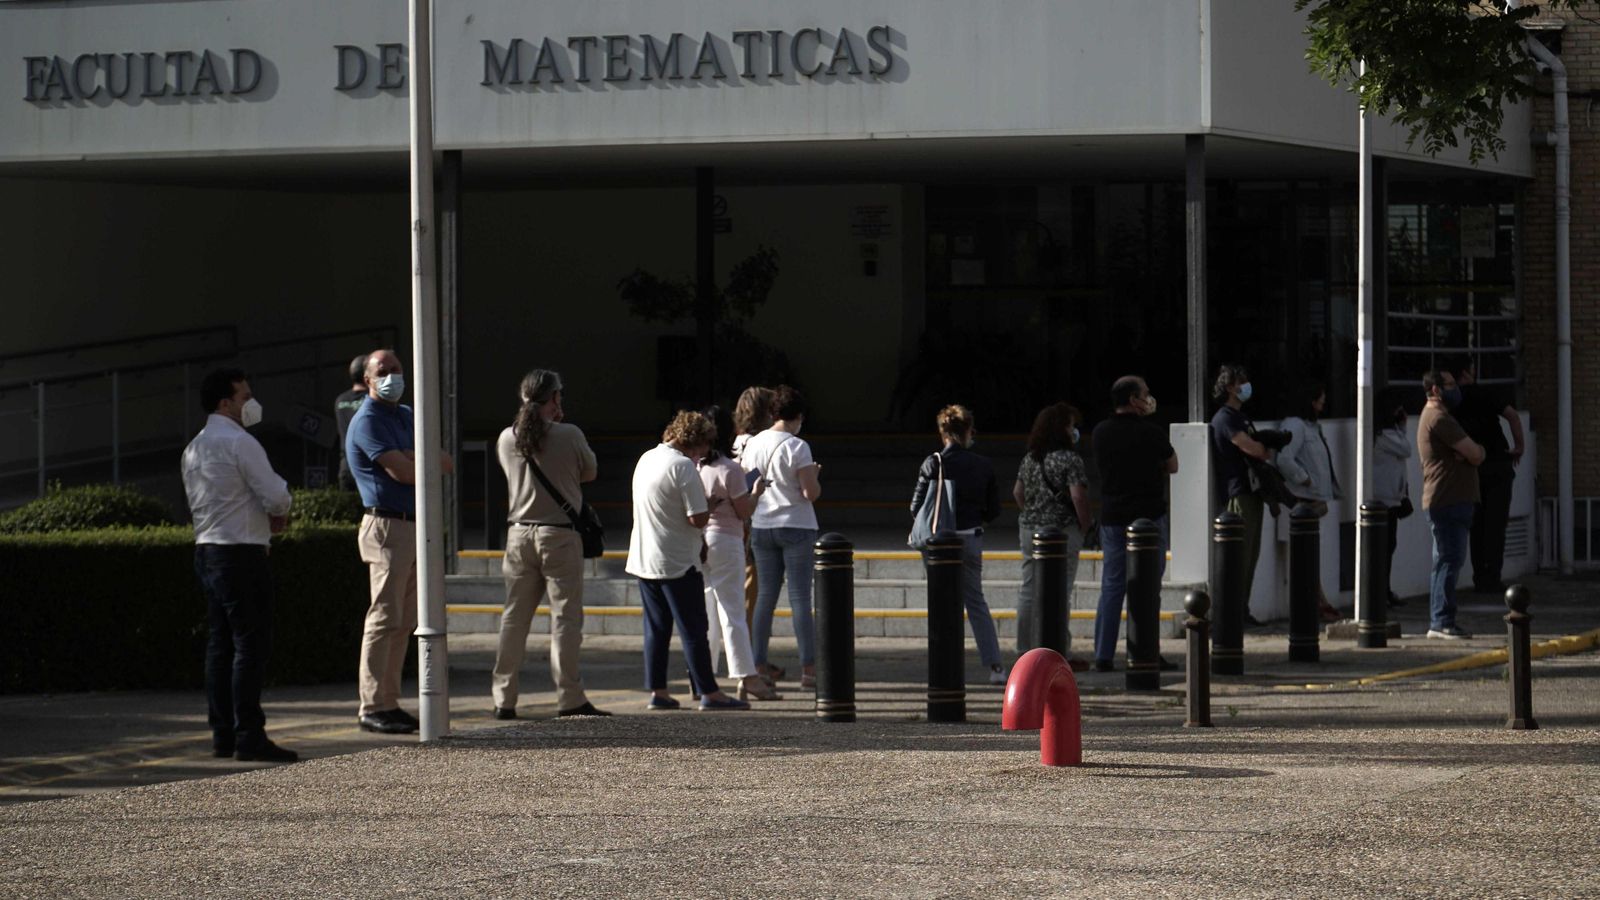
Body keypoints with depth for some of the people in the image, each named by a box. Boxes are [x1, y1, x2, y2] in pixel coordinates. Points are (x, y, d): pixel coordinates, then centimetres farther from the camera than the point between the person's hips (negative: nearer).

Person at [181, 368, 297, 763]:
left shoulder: (194, 449, 16)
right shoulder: (240, 444, -13)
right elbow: (277, 499, -17)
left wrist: (269, 516, 13)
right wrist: (278, 512, 8)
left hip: (207, 549, 9)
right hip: (242, 553, -9)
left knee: (220, 643, 11)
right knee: (251, 644, -8)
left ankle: (222, 734, 12)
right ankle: (248, 736, -11)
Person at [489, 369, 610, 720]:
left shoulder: (507, 439, 2)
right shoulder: (569, 435, -10)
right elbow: (590, 473, 5)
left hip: (519, 532, 4)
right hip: (559, 534, -4)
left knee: (514, 618, 8)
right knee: (565, 616, -1)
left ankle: (503, 699, 9)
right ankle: (569, 698, -4)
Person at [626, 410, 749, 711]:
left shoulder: (646, 459, 11)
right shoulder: (683, 467, -16)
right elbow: (698, 518, -21)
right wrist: (710, 503, 1)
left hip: (644, 559, 8)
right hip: (678, 562, -8)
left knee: (656, 629, 11)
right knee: (693, 630, -2)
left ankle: (657, 691, 10)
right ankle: (709, 693, 1)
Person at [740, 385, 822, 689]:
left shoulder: (752, 445, 4)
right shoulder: (797, 447, -13)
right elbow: (811, 492, -15)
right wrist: (815, 475, 4)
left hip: (761, 527, 5)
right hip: (796, 527, -5)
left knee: (765, 595, 11)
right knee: (800, 597, -3)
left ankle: (759, 663, 12)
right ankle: (808, 667, -4)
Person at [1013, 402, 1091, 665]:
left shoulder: (1030, 458, 10)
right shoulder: (1069, 459, -12)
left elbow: (1018, 492, 18)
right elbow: (1078, 496, -19)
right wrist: (1084, 526, -6)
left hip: (1028, 528, 7)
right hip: (1061, 530, -7)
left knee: (1029, 592, 11)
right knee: (1059, 592, -3)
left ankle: (1025, 650, 15)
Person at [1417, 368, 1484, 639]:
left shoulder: (1433, 417, 22)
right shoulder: (1439, 419, -12)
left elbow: (1475, 453, 18)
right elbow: (1475, 454, -16)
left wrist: (1473, 451, -5)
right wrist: (1476, 451, 7)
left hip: (1446, 502, 11)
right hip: (1448, 502, -11)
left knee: (1446, 561, 12)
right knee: (1449, 560, -12)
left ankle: (1439, 622, 15)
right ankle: (1442, 622, -14)